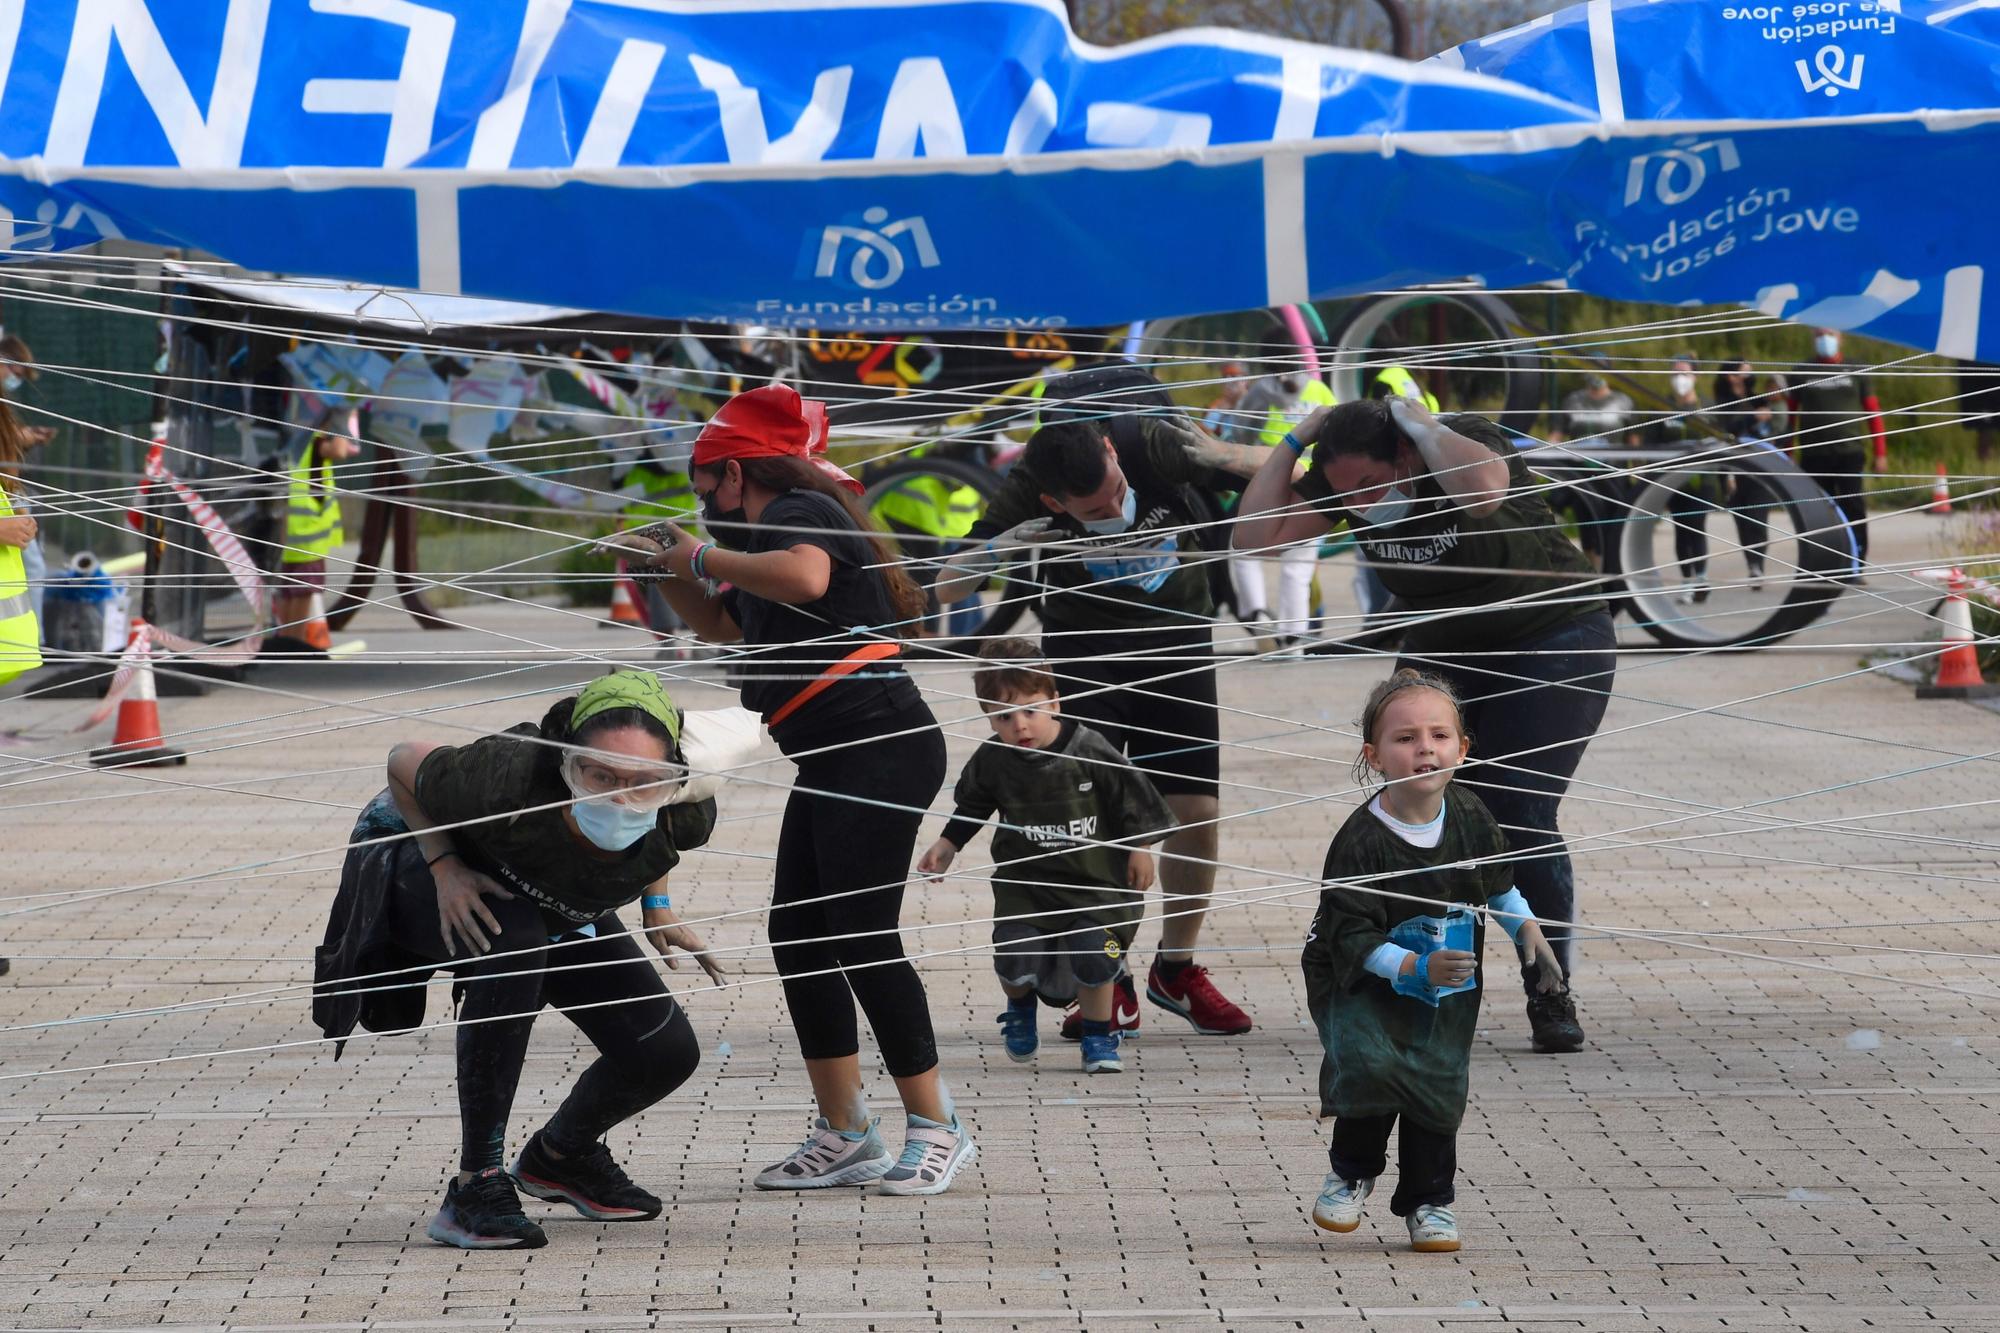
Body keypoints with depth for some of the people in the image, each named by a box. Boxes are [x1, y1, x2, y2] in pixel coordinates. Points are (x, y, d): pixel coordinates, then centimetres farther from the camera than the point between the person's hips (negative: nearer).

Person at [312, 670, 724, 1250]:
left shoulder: (686, 811, -32)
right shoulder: (509, 780, -43)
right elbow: (403, 762, -22)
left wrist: (656, 906, -7)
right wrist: (445, 867, -30)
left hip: (563, 911, 5)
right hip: (426, 876, -5)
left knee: (667, 1053, -6)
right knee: (514, 940, -39)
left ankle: (560, 1155, 28)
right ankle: (474, 1185, -28)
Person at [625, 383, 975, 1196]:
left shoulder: (802, 510, -5)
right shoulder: (769, 540, 25)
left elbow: (805, 578, -28)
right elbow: (718, 623, 39)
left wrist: (705, 557, -16)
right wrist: (674, 571, 22)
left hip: (880, 747, -10)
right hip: (834, 764, 11)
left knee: (860, 937, -12)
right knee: (797, 935, 8)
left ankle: (935, 1129, -6)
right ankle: (844, 1137, 11)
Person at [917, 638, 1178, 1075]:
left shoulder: (1090, 751, -16)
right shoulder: (993, 760, -9)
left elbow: (1131, 800, -1)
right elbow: (971, 806, 13)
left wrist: (1139, 850, 4)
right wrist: (946, 845, 10)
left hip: (1094, 880, -2)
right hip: (1025, 881, 2)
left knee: (1093, 955, -17)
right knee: (1016, 956, -15)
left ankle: (1099, 1036, 12)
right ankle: (1020, 1008, 23)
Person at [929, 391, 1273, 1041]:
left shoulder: (1149, 442, -24)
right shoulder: (1026, 496, -23)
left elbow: (1253, 464, -14)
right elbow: (946, 585, -20)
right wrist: (1006, 544, -38)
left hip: (1177, 645, 1)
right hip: (1085, 652, -1)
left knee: (1197, 811, -3)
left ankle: (1176, 969, 18)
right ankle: (1109, 986, 6)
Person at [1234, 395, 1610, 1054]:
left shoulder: (1468, 439, -24)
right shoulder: (1342, 483, -8)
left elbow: (1482, 492, -47)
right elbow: (1256, 529, -13)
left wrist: (1421, 424, -33)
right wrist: (1296, 439, -16)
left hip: (1553, 642, -5)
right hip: (1441, 653, 5)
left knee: (1519, 817, -15)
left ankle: (1551, 997, -2)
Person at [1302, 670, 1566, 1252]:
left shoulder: (1469, 815, -7)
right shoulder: (1360, 842, -24)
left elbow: (1498, 882, 14)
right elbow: (1353, 938, -24)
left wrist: (1529, 932, 4)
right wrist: (1416, 968, -35)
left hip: (1448, 986, 5)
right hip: (1361, 981, -5)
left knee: (1440, 1084, 0)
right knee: (1372, 1064, -25)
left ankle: (1429, 1200, 23)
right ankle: (1352, 1172, 3)